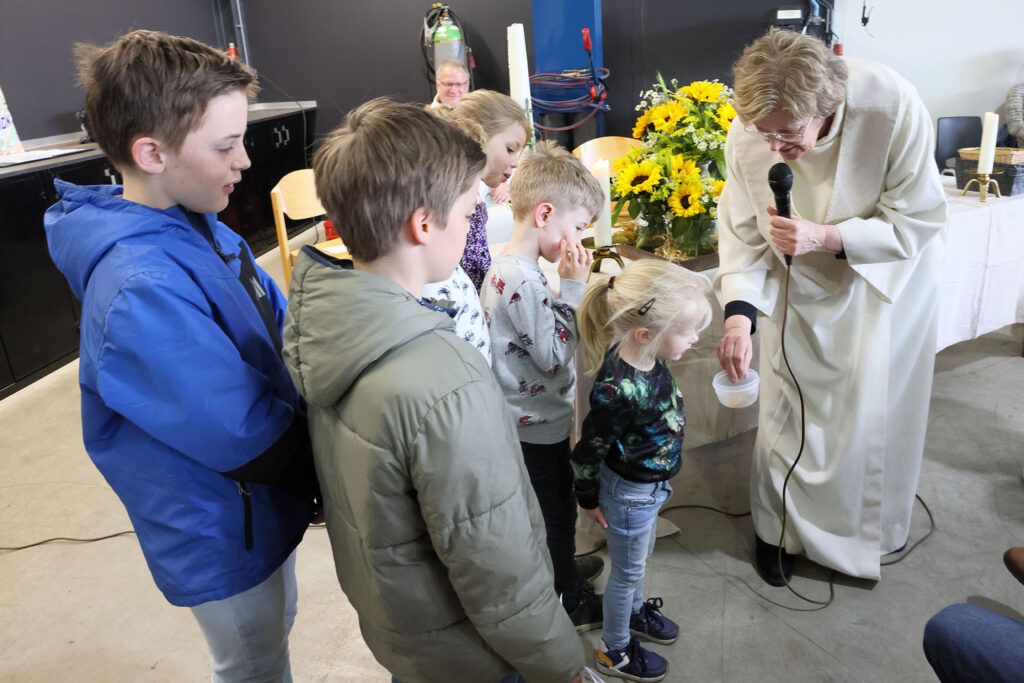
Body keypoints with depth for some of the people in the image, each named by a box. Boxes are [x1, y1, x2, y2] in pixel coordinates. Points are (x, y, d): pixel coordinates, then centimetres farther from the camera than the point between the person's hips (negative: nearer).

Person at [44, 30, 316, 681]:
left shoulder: (197, 225, -5)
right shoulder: (141, 292, -35)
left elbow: (278, 323, 4)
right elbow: (251, 441, -32)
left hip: (263, 500, 8)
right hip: (225, 536, -8)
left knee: (275, 630, 31)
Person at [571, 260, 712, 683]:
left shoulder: (649, 358, -14)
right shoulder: (617, 390, -38)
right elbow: (588, 449, -23)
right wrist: (589, 500, -8)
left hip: (652, 485, 7)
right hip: (629, 492, -7)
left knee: (638, 559, 31)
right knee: (627, 572, 17)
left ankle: (634, 612, 59)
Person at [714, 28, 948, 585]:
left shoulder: (894, 109, -31)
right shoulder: (747, 137, -26)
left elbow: (917, 223, -23)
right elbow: (743, 232, -16)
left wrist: (826, 237, -37)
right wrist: (739, 312, -30)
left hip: (887, 276, 0)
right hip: (802, 285, 1)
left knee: (877, 409, 12)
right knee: (787, 408, 6)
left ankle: (875, 523, 42)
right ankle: (778, 527, 31)